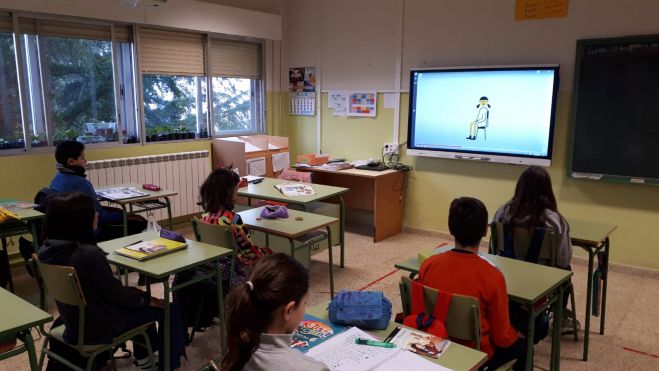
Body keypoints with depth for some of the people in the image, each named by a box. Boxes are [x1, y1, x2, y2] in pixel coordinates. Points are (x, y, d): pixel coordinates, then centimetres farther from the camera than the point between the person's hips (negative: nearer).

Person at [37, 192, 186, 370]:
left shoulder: (47, 249, -7)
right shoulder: (89, 254, -33)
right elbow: (115, 294, -20)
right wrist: (146, 299, -4)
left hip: (73, 322, 9)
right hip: (97, 328, -8)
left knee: (138, 300, 28)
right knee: (168, 310, 4)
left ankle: (143, 356, 43)